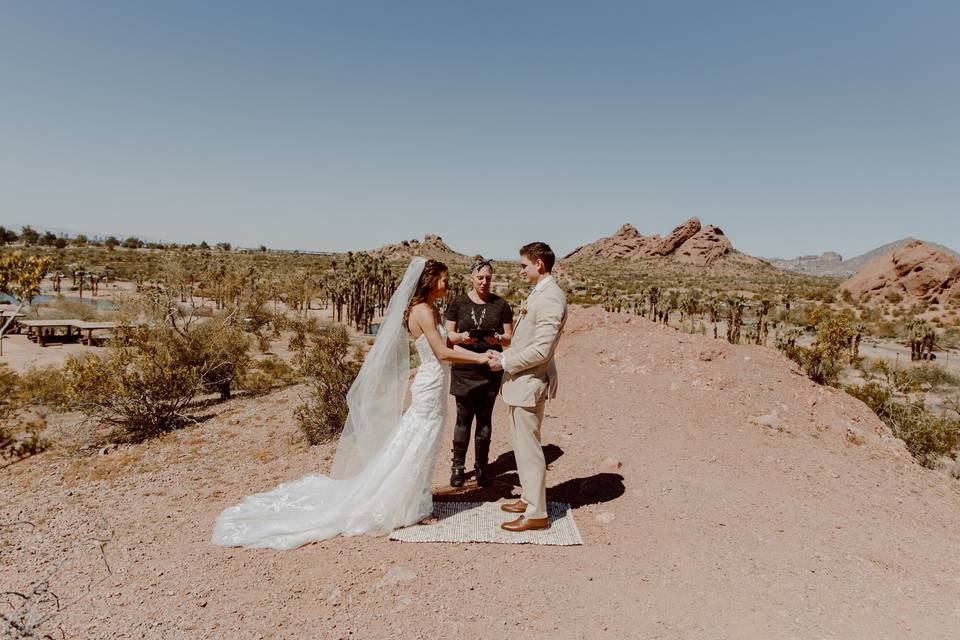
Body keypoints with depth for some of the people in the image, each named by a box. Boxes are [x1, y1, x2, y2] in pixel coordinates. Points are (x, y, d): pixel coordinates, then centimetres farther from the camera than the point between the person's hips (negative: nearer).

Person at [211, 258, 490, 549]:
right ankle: (408, 509, 14)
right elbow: (442, 353, -21)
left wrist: (480, 353, 4)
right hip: (431, 386, -9)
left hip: (430, 386, 9)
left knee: (412, 446, 17)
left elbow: (447, 346, 11)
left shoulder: (431, 310, 12)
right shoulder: (422, 311, -18)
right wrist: (480, 359, -15)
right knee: (417, 449, 1)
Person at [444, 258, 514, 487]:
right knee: (464, 417, 3)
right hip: (464, 369, -1)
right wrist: (461, 337, -18)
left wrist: (498, 339, -18)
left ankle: (481, 466, 20)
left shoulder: (500, 305, 2)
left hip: (491, 368, 1)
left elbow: (510, 338, 4)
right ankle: (458, 466, 14)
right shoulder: (458, 303, 2)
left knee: (485, 417, 8)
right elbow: (448, 334, 3)